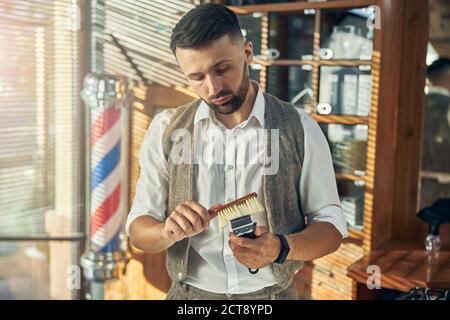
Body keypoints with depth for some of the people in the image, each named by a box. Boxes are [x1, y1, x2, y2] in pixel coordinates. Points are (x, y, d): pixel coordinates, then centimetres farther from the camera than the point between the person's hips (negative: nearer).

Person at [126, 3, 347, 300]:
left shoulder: (300, 129, -9)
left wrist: (281, 248, -25)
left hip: (272, 294, -1)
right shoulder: (166, 130, -5)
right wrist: (169, 231, -25)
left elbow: (332, 225, -5)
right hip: (189, 294, 1)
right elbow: (138, 229, -2)